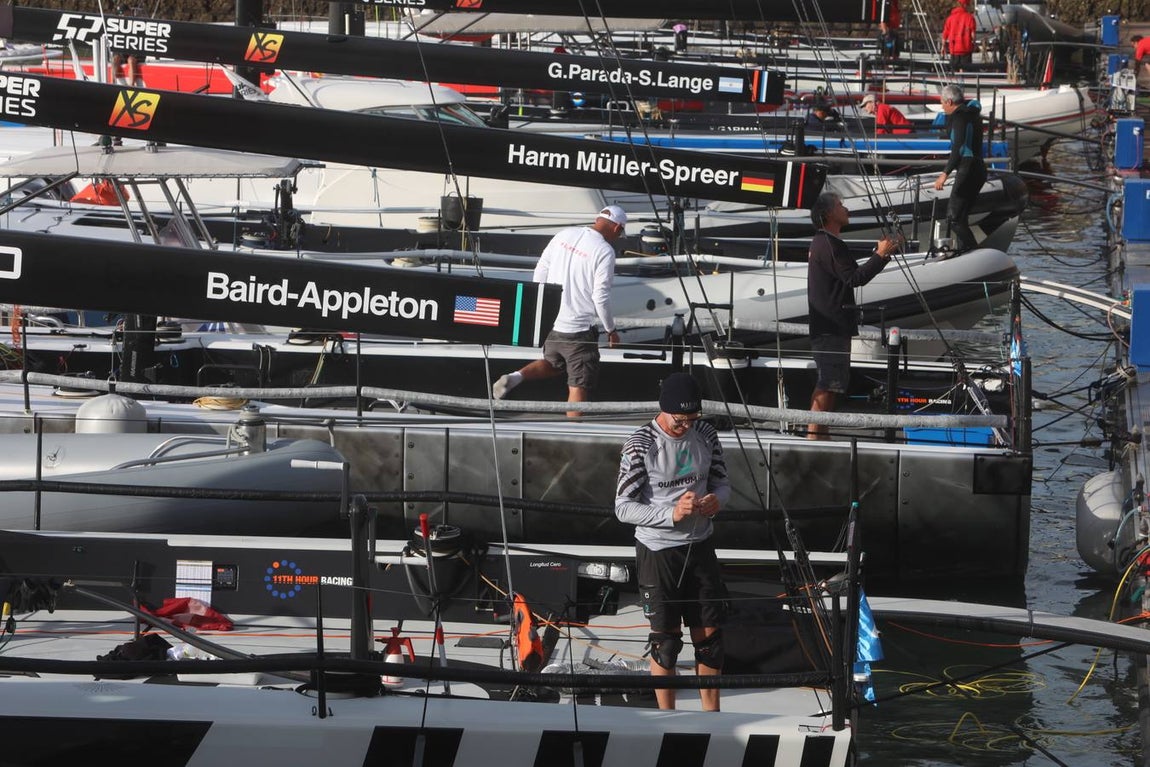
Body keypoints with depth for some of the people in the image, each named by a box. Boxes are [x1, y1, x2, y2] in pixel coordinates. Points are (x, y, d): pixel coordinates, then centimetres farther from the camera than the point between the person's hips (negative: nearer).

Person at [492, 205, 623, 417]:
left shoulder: (564, 235, 5)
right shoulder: (605, 251, -14)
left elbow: (540, 272, 10)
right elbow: (600, 297, -14)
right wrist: (611, 330, 0)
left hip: (549, 322, 6)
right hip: (578, 328, -6)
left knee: (553, 364, 28)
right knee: (579, 386, 1)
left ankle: (517, 376, 6)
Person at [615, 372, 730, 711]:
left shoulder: (706, 435, 0)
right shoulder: (641, 445, -14)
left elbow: (722, 482, 13)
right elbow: (624, 507, -14)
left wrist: (717, 499, -12)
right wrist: (672, 513, -27)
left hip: (700, 546, 4)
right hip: (658, 551, -4)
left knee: (709, 632, 8)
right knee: (666, 637, 3)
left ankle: (711, 716, 22)